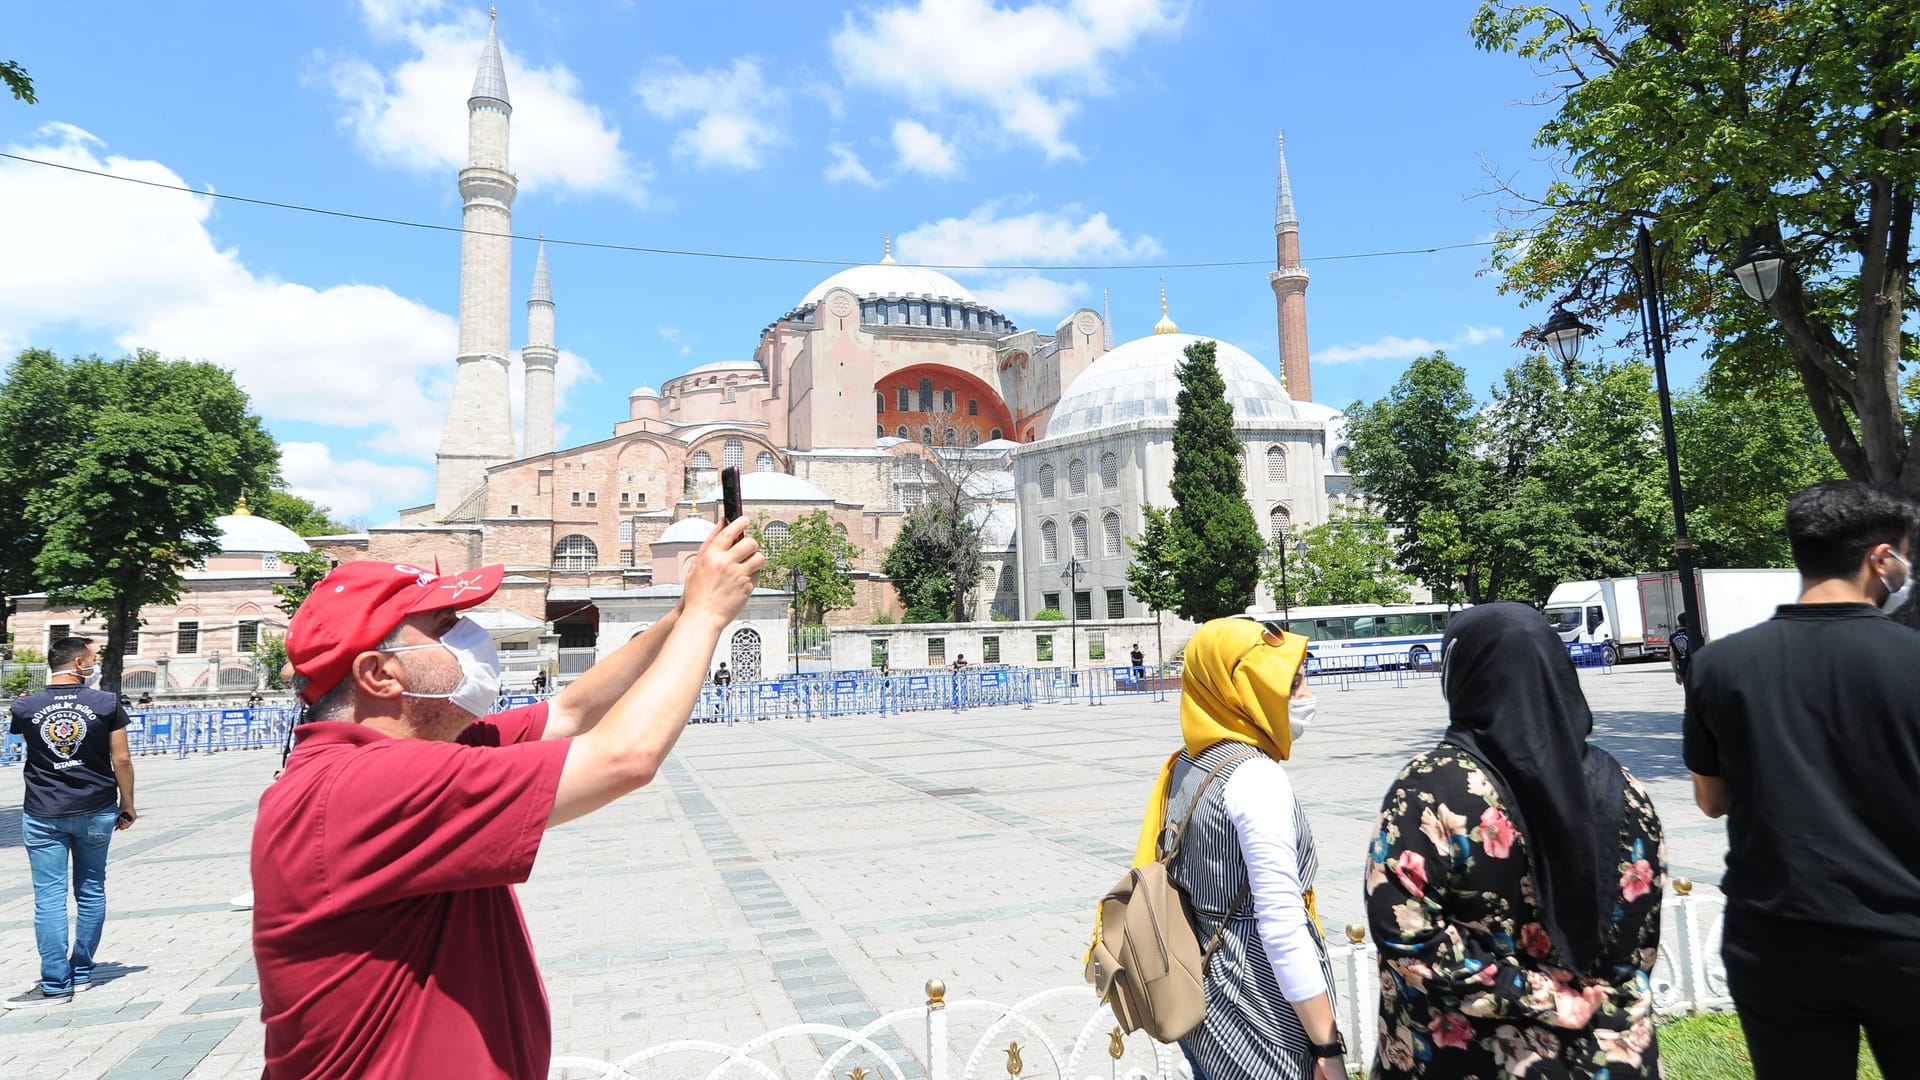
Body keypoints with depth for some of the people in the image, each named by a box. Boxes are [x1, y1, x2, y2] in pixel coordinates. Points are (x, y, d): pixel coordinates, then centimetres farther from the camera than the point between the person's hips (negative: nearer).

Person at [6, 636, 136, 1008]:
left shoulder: (25, 707, -3)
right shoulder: (106, 703, -8)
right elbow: (121, 760, -6)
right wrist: (127, 804, 6)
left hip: (42, 816, 0)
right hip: (95, 811, 0)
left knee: (49, 898, 2)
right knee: (90, 891, 12)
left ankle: (56, 984, 3)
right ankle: (82, 972, 21)